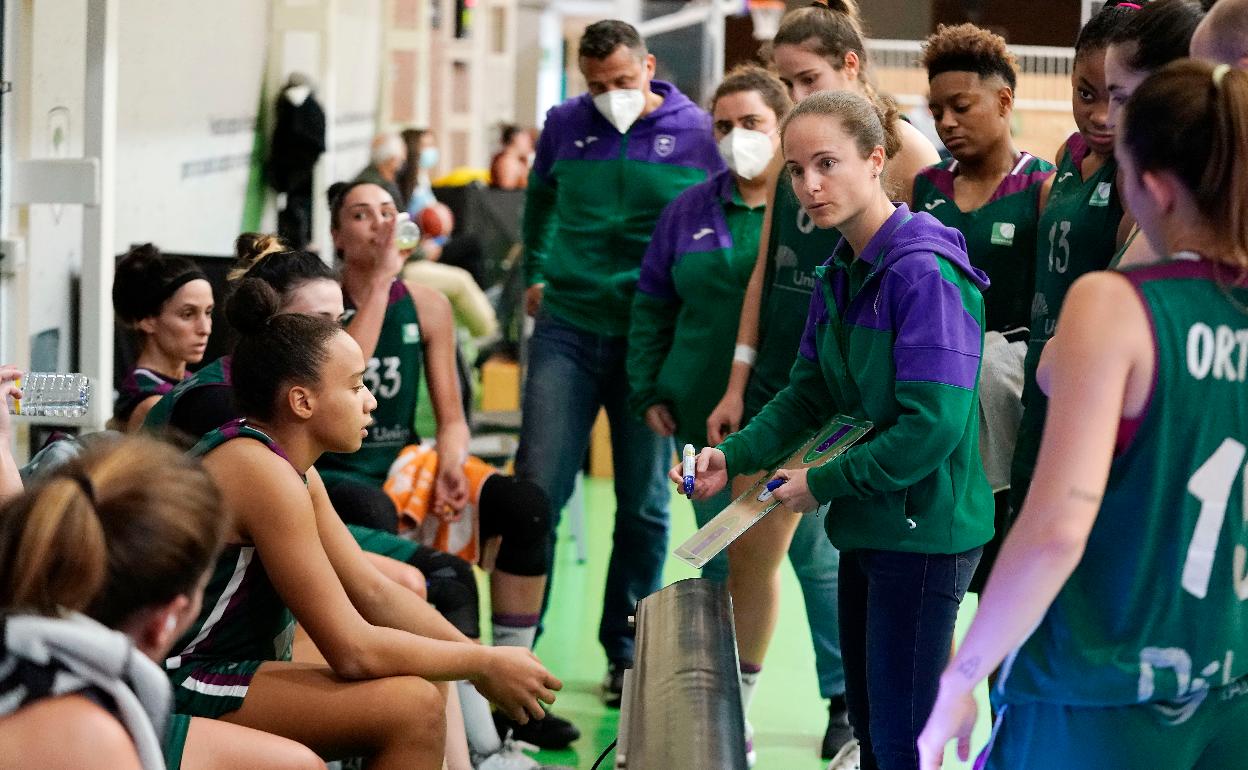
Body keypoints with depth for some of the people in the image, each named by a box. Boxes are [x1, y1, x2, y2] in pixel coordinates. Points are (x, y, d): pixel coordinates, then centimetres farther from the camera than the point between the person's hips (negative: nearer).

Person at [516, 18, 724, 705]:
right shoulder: (564, 125, 4)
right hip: (568, 328, 1)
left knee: (643, 507, 7)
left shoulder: (697, 133, -3)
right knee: (537, 489, -6)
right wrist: (535, 275, 21)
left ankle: (626, 654, 19)